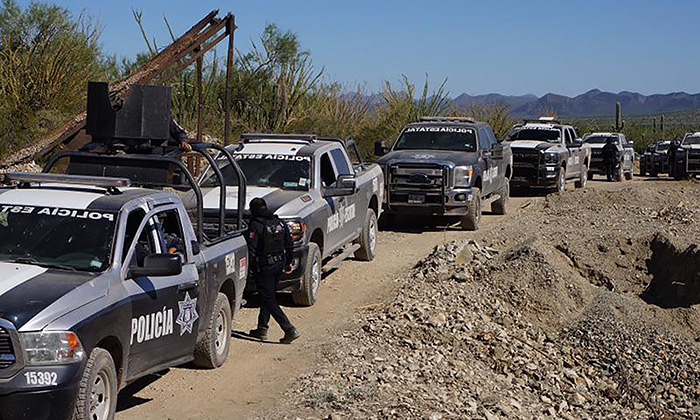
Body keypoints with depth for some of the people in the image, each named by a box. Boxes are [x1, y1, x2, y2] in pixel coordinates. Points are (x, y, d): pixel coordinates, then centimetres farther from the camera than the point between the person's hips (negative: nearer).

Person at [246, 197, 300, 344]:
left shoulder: (255, 225, -14)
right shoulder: (279, 222, 8)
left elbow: (251, 249, -17)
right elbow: (289, 243, 13)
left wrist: (250, 266, -6)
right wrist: (288, 262, 22)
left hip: (264, 267, -7)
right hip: (279, 265, 7)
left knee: (269, 300, -3)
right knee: (268, 297, 20)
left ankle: (289, 329, -13)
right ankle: (262, 329, 25)